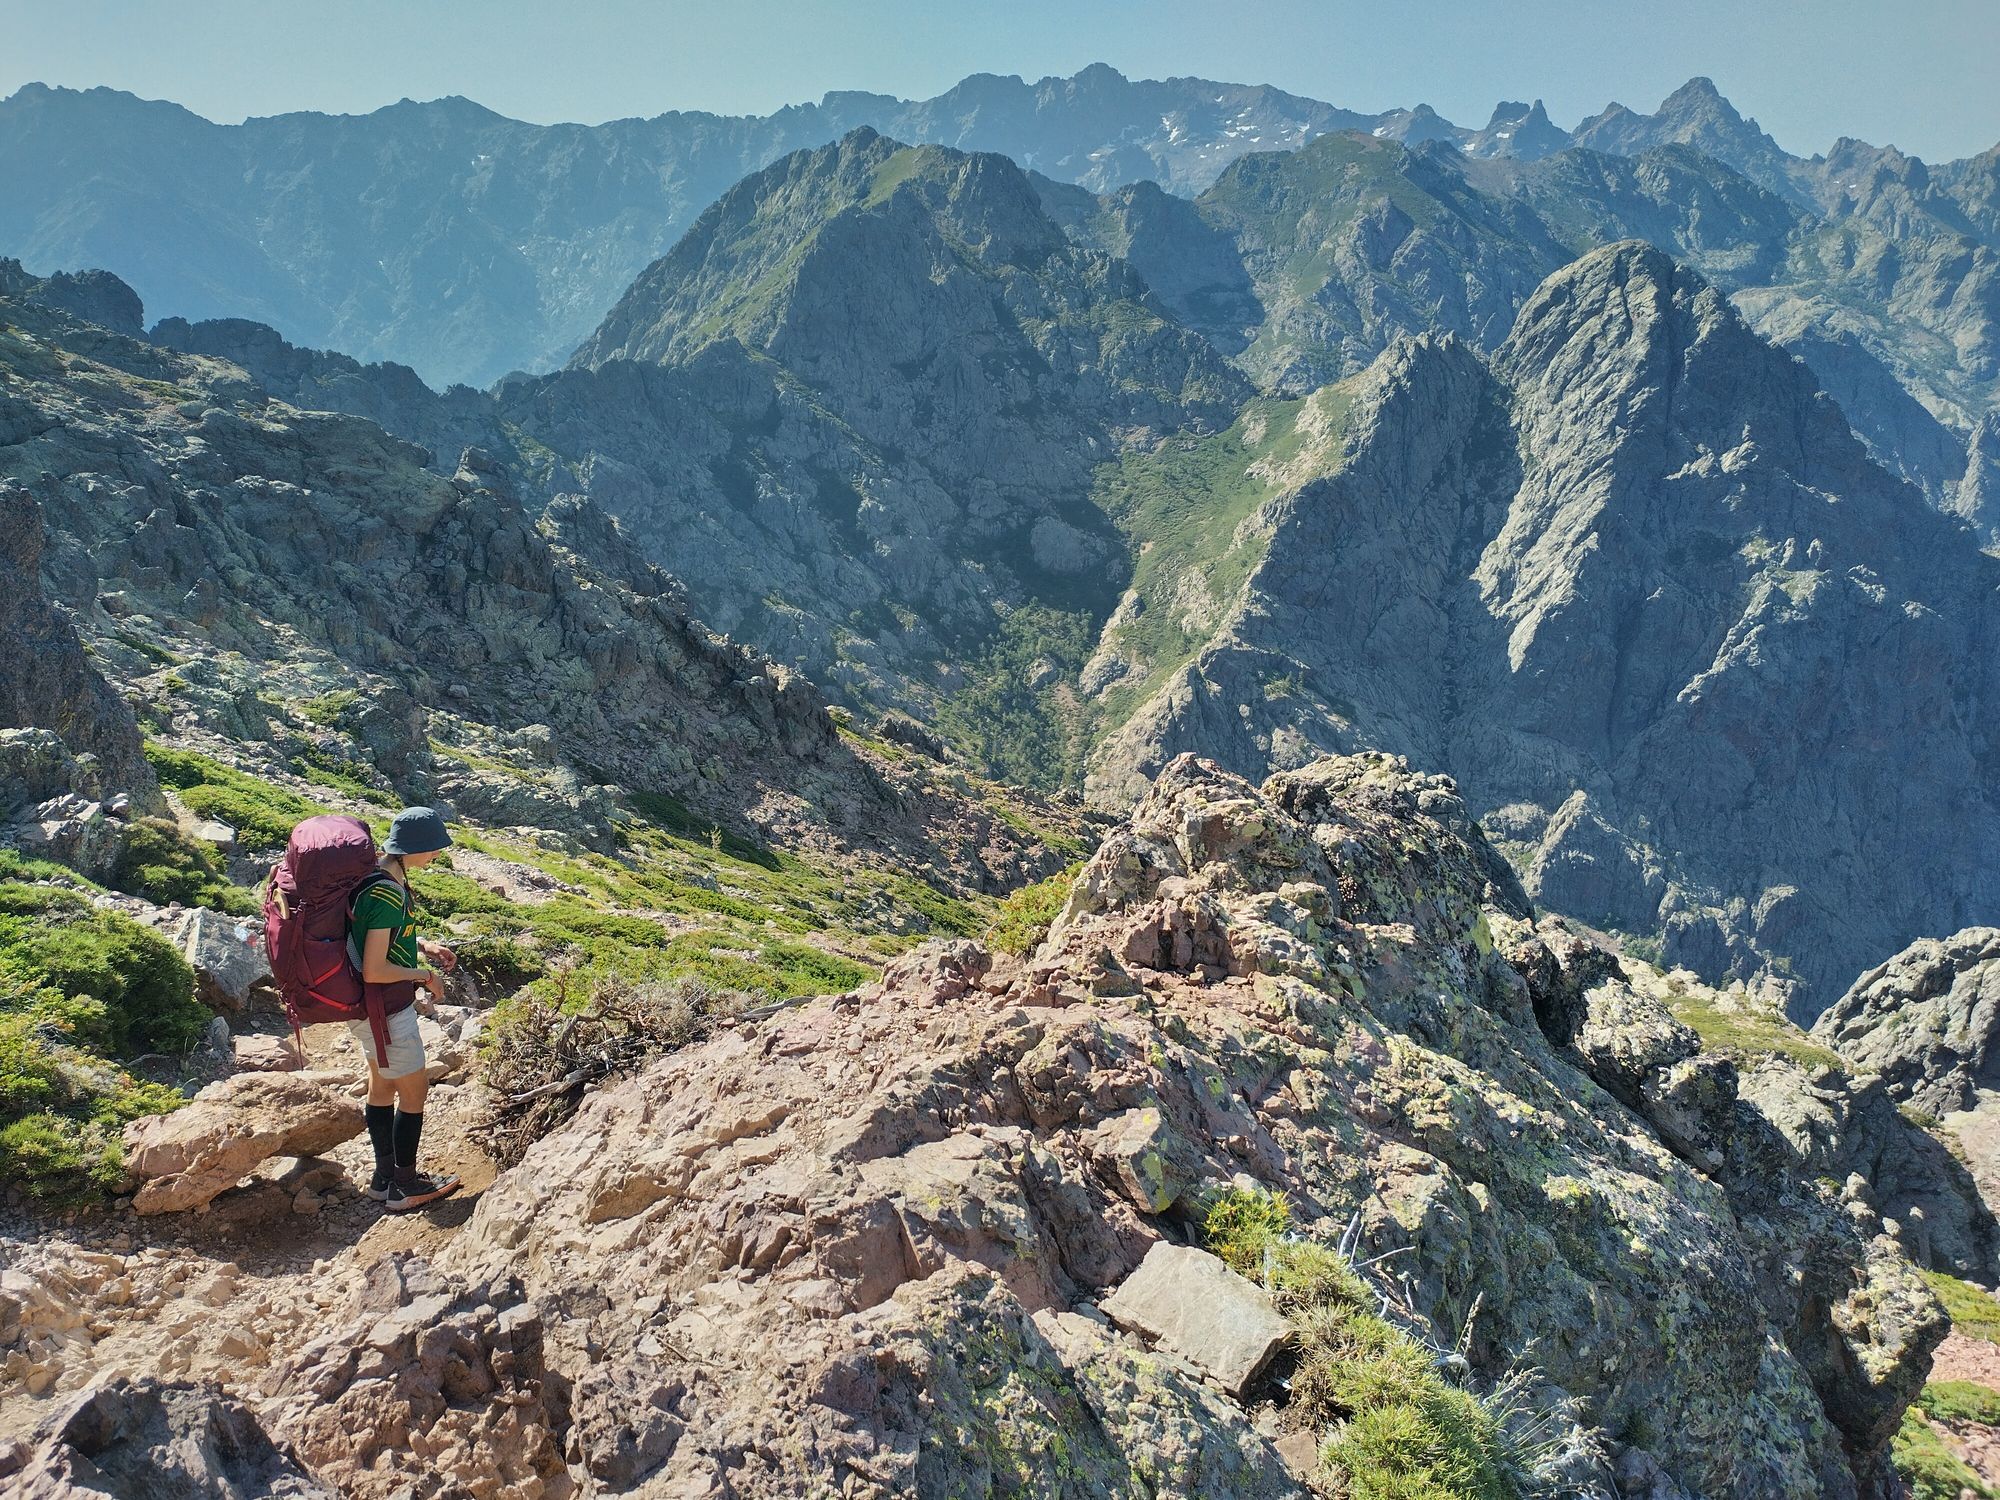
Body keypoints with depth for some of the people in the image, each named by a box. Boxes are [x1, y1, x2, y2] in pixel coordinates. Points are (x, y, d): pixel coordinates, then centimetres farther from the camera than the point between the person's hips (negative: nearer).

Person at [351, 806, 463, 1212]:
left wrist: (422, 946, 7)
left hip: (371, 1006, 10)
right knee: (414, 1090, 5)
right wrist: (425, 975, -15)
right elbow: (374, 971, -28)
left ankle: (385, 1177, 36)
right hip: (384, 1009, -10)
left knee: (383, 1085, 21)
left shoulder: (378, 871, 1)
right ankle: (405, 1186, 18)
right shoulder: (386, 894, -29)